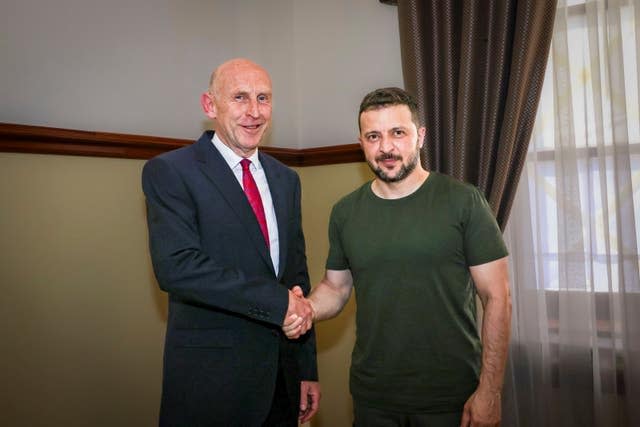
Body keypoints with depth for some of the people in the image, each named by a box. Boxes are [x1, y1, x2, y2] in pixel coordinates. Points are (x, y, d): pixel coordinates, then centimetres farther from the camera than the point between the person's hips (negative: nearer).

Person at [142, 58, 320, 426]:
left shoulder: (286, 179, 10)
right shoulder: (169, 171, -9)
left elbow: (298, 275, 11)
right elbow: (176, 266, -22)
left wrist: (308, 370, 10)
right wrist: (278, 302, -20)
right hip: (211, 378, -5)